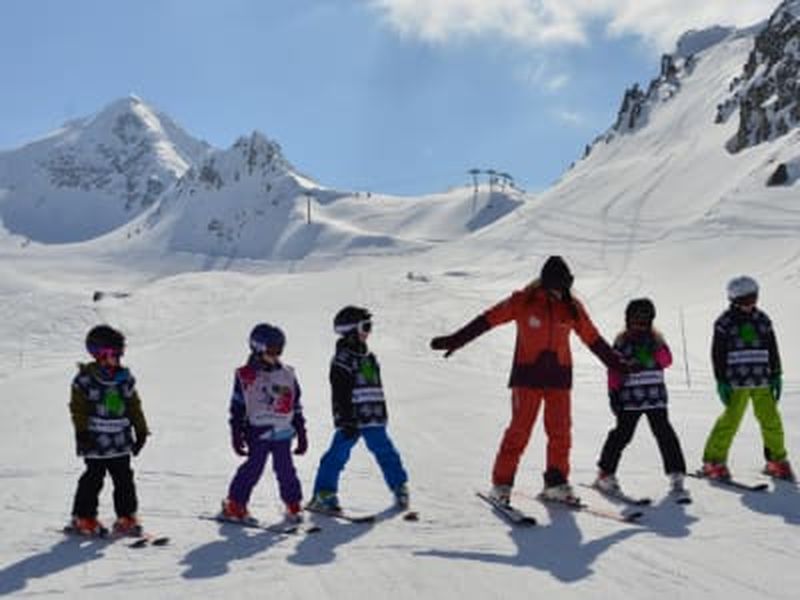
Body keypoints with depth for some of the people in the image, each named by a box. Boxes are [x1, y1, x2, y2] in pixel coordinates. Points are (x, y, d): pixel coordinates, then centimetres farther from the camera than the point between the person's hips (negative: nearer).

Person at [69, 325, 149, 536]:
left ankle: (126, 517, 18)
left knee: (125, 480, 8)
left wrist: (141, 432, 10)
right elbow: (78, 408, -7)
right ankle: (83, 518, 18)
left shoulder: (125, 378, 7)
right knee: (93, 480, 3)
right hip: (96, 441, -5)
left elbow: (134, 407, 12)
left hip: (121, 442, 5)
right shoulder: (85, 379, -8)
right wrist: (82, 432, -13)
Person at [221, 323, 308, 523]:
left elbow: (296, 407, 16)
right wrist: (237, 435, -2)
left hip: (283, 432, 4)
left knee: (286, 470, 6)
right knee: (253, 468, -5)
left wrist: (301, 434, 14)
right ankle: (234, 505, 9)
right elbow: (237, 408, 0)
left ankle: (293, 505, 18)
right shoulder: (245, 376, -2)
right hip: (258, 433, -4)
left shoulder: (287, 375, 11)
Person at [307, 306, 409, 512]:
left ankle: (400, 487, 23)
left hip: (374, 419, 7)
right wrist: (347, 421, -17)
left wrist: (383, 413, 22)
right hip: (351, 420, -7)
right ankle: (323, 495, 2)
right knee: (338, 455, -5)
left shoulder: (369, 357, 16)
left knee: (387, 453, 11)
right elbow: (340, 395, -13)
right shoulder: (342, 359, -8)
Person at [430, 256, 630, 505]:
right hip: (528, 375, -3)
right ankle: (501, 483, 5)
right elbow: (486, 320, -4)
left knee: (561, 431, 3)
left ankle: (556, 483, 16)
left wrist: (617, 364, 17)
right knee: (519, 430, -5)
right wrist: (455, 340, -6)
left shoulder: (572, 307, 4)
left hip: (559, 376, 4)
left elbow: (594, 339, 14)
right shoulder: (523, 301, -6)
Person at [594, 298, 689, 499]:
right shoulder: (622, 342, 3)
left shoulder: (655, 339, 11)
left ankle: (676, 478, -1)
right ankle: (606, 474, 17)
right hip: (630, 398, -2)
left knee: (665, 434, -5)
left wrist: (655, 348, -17)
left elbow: (666, 361, -1)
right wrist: (613, 393, -2)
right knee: (622, 434, 1)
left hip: (656, 397, 2)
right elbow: (614, 369, 2)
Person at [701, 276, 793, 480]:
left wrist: (776, 376, 12)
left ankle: (777, 461, 22)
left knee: (771, 420, 5)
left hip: (762, 382, 4)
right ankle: (714, 462, 0)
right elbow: (718, 354, -3)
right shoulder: (725, 322, -2)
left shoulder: (762, 320, 12)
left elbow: (772, 351, 17)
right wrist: (721, 381, -7)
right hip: (736, 383, -4)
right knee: (730, 420, -8)